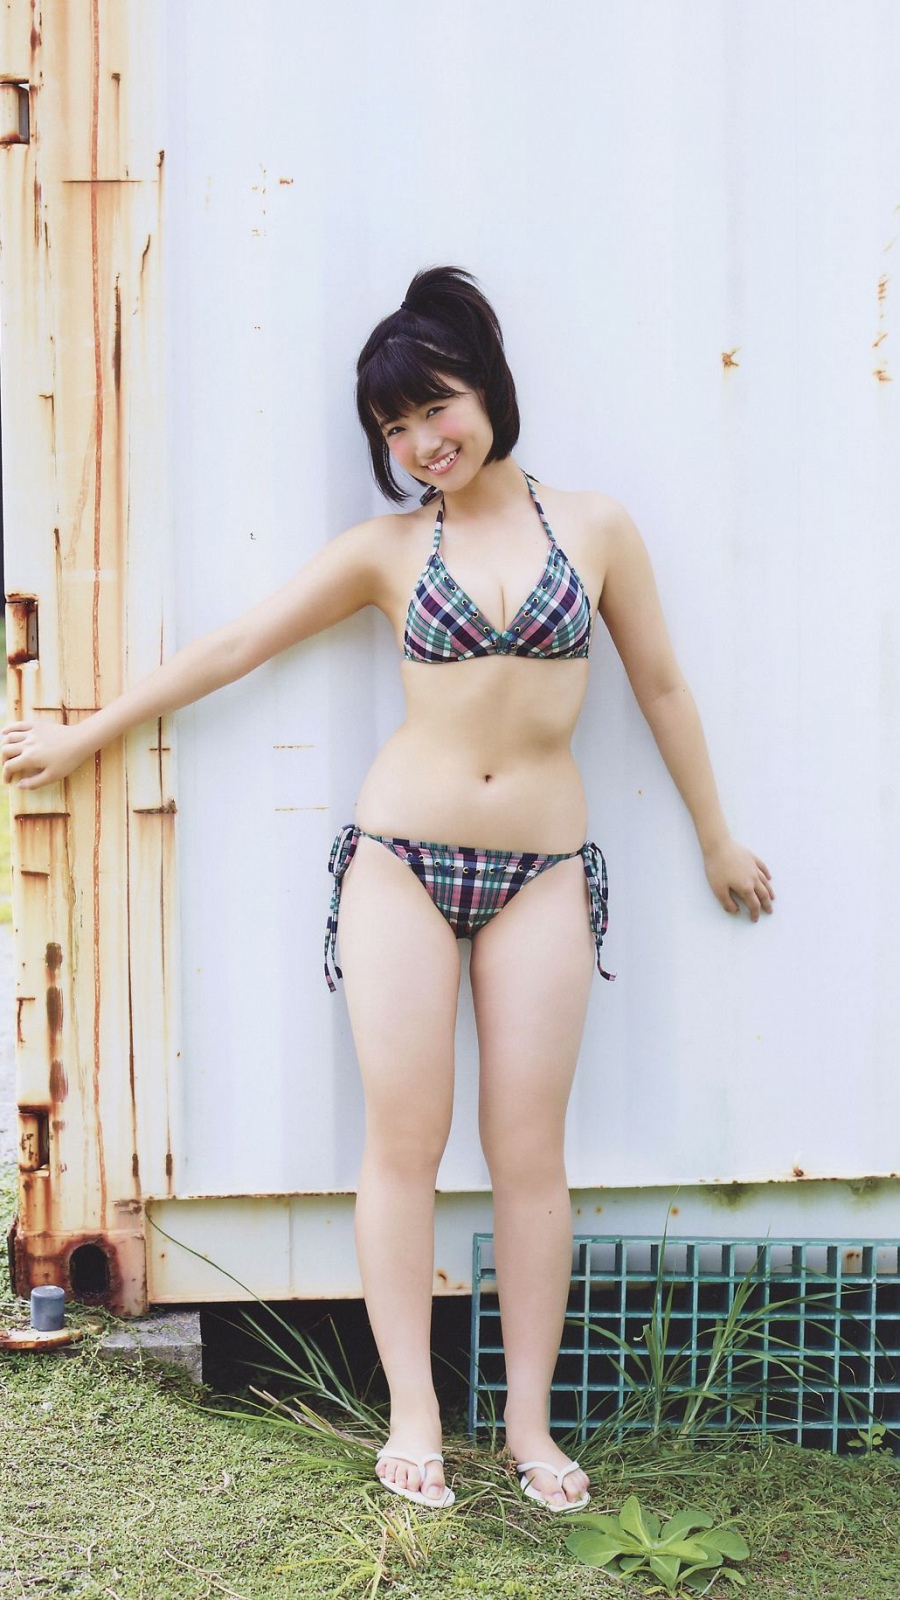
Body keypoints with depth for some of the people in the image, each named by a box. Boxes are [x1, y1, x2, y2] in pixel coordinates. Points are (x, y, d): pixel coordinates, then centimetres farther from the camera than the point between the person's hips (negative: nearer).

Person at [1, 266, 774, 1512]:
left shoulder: (594, 525, 4)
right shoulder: (387, 549, 3)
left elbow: (660, 686, 12)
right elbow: (232, 647, 7)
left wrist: (717, 837, 17)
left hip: (542, 870, 0)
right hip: (402, 860, 0)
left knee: (530, 1150, 2)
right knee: (406, 1140, 1)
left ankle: (530, 1423, 14)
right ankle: (413, 1412, 12)